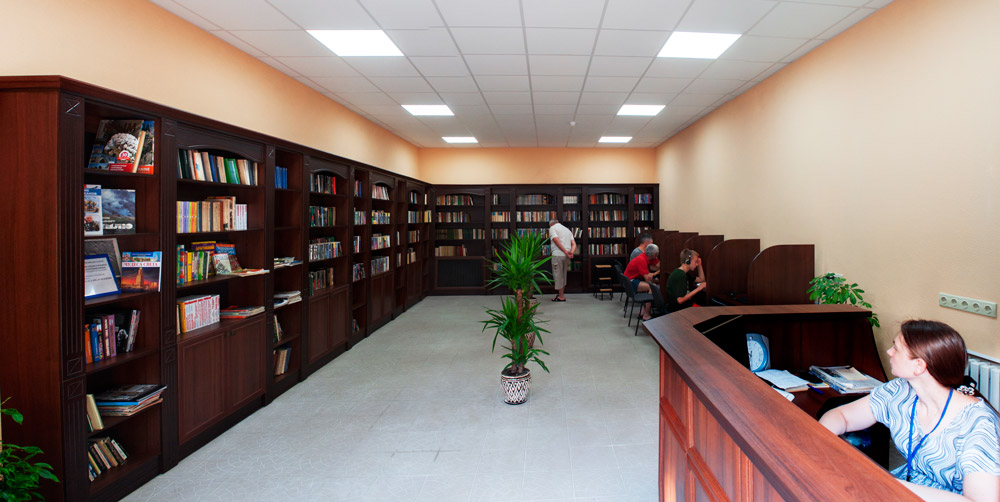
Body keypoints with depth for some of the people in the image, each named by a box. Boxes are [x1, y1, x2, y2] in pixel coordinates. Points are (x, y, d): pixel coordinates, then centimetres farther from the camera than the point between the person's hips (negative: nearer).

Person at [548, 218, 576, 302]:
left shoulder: (552, 228, 1)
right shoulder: (567, 229, 23)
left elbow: (556, 241, -15)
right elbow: (574, 244, 10)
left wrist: (565, 252, -16)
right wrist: (571, 252, -6)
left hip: (558, 255, -7)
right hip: (566, 256, 7)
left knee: (558, 276, 0)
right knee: (563, 275, 17)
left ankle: (561, 297, 2)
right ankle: (562, 294, 24)